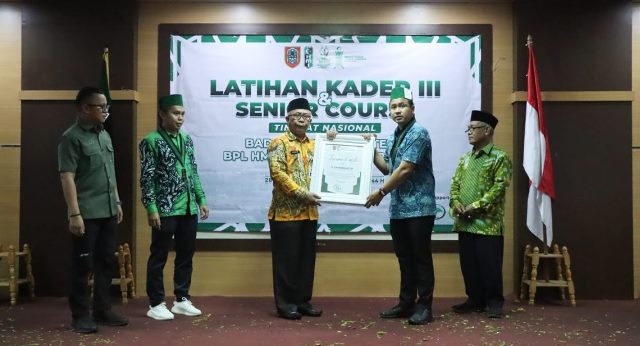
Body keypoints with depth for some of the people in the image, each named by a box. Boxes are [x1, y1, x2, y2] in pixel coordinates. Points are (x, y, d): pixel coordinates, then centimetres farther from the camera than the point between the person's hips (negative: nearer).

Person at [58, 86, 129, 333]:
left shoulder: (104, 135, 13)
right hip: (86, 214, -7)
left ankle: (102, 311, 23)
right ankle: (80, 315, 13)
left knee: (106, 263, 12)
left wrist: (117, 202, 18)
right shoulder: (72, 137, -9)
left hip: (107, 212, 7)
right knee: (83, 266, 2)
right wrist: (74, 213, -19)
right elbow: (67, 177, -14)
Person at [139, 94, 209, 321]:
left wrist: (201, 200, 11)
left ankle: (182, 299, 24)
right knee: (159, 257, 3)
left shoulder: (186, 140, 12)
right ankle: (156, 304, 14)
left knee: (186, 255, 12)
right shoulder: (151, 141, -7)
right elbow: (147, 178, -10)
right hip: (165, 209, -6)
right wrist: (151, 209, -15)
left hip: (189, 208, 7)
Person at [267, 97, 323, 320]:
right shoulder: (279, 143, -4)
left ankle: (303, 301, 21)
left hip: (309, 212, 7)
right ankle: (285, 304, 9)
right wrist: (301, 193, -19)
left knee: (307, 259, 11)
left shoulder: (314, 145, 17)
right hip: (286, 211, -6)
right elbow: (277, 173, -15)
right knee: (286, 259, 0)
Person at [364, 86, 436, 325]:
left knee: (421, 258, 0)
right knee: (405, 258, 13)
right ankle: (406, 303, 23)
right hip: (398, 209, 8)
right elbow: (386, 168, 22)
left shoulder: (418, 133, -11)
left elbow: (405, 170, -17)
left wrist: (381, 193, -12)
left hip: (419, 208, -8)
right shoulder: (393, 137, 15)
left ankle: (424, 306, 8)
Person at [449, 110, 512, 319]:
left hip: (488, 223, -6)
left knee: (489, 265, -1)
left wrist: (475, 207, -18)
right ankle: (475, 300, 23)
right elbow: (455, 184, 14)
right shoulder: (465, 159, 16)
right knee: (468, 265, 11)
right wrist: (455, 203, -6)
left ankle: (494, 302, 12)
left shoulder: (500, 158, -4)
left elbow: (498, 188, -13)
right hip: (464, 223, 6)